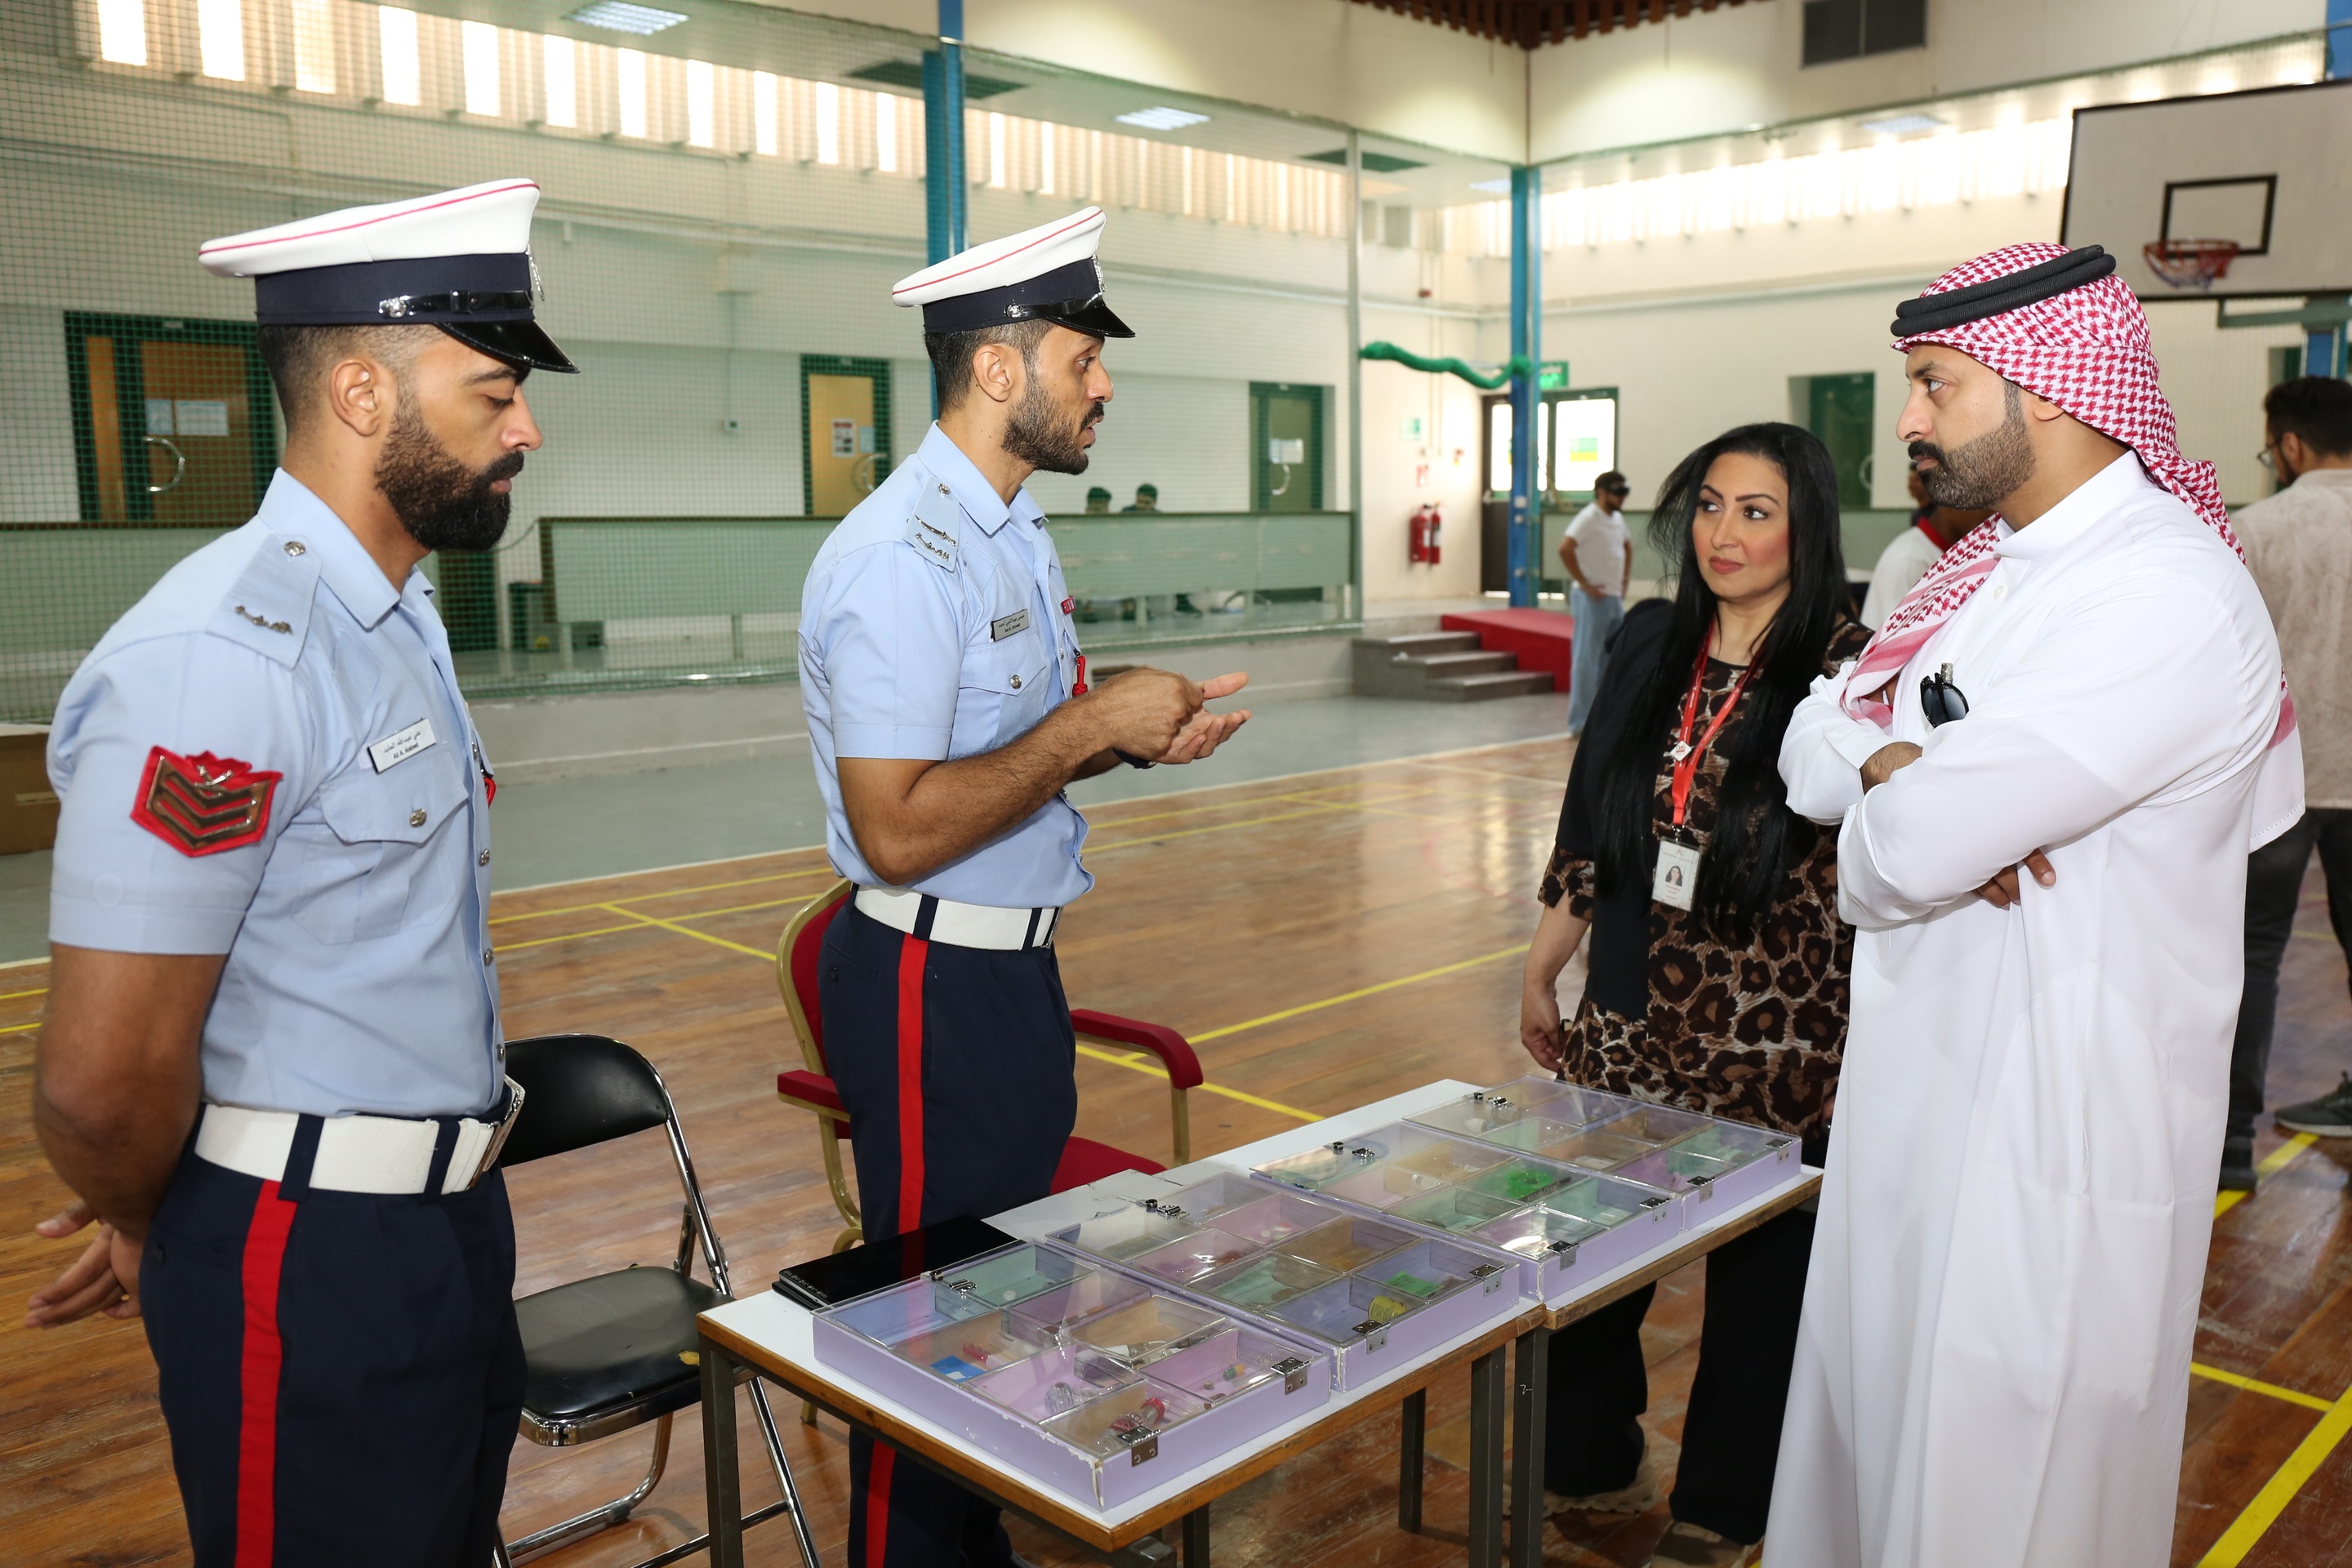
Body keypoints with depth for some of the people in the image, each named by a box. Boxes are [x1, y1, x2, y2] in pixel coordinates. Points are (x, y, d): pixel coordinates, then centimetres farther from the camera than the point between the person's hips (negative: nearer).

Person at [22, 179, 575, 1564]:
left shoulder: (399, 620, 8)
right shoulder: (222, 662, -23)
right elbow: (101, 1083, -23)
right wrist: (150, 1228, -2)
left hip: (453, 1222, 9)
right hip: (315, 1266, -8)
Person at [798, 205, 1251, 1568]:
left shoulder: (1018, 535, 10)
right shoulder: (903, 561, -22)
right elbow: (899, 831, -26)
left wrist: (1143, 733, 1)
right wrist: (1093, 724, -21)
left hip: (1017, 966, 10)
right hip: (936, 987, -10)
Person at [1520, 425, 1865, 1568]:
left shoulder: (1846, 669, -10)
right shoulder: (1651, 643, 3)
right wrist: (1541, 971, 14)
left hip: (1775, 1045, -4)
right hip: (1631, 1027, 4)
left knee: (1757, 1279, 13)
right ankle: (1590, 1467, 41)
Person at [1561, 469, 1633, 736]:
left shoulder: (1618, 519, 13)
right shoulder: (1589, 518, -13)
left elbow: (1627, 547, 31)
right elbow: (1565, 548, -26)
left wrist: (1624, 581, 18)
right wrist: (1584, 584, -21)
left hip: (1615, 599, 9)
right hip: (1593, 600, -9)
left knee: (1611, 662, 13)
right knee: (1586, 661, -6)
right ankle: (1580, 724, -3)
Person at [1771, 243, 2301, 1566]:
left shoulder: (2168, 597, -21)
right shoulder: (1989, 569, 10)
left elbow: (1913, 847, -29)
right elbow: (1816, 739, 5)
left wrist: (1885, 813, -6)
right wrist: (1898, 766, -16)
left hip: (2048, 1144, -8)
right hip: (1921, 1095, 8)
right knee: (1875, 1445, 20)